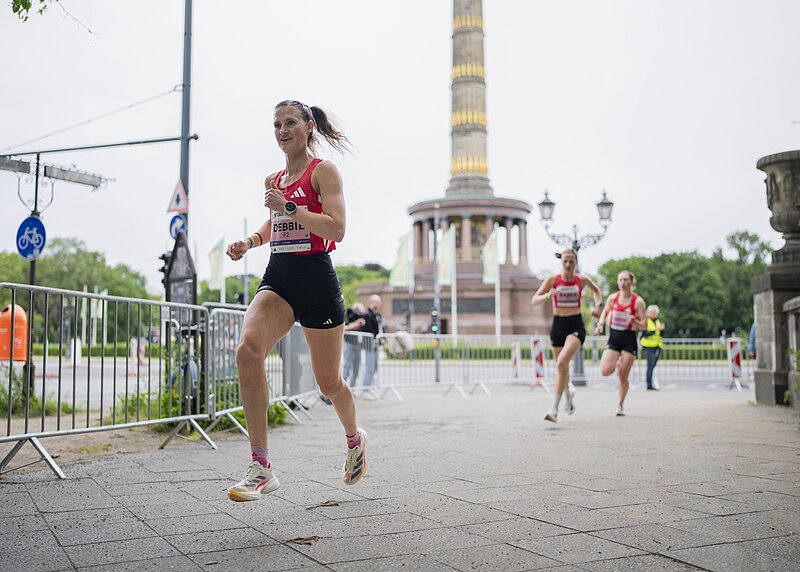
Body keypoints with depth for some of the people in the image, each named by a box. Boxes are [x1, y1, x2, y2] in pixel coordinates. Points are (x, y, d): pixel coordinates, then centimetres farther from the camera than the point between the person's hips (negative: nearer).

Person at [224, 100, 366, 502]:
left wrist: (286, 207, -19)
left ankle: (354, 438, 40)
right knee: (247, 350, -24)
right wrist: (249, 242, 12)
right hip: (277, 277, 5)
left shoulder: (323, 171, -2)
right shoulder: (275, 180, 16)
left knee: (328, 382, 6)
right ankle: (260, 468, -20)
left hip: (316, 279, -5)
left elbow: (336, 230, -15)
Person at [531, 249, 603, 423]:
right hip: (558, 325, 2)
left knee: (562, 362, -24)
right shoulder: (552, 280, -2)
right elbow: (534, 300, -7)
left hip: (576, 326, -2)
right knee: (562, 365, 16)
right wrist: (547, 296, -26)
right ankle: (569, 391, 52)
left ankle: (554, 410, -23)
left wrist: (598, 305, 7)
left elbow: (596, 290, 23)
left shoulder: (582, 280, 0)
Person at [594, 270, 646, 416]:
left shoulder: (638, 301, -8)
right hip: (613, 338, 2)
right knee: (605, 371, -16)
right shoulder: (612, 298, 0)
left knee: (623, 377, 0)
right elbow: (605, 312, 19)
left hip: (629, 340, -2)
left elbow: (643, 326, -7)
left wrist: (635, 321, -28)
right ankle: (617, 363, 19)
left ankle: (621, 405, 21)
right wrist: (600, 324, 0)